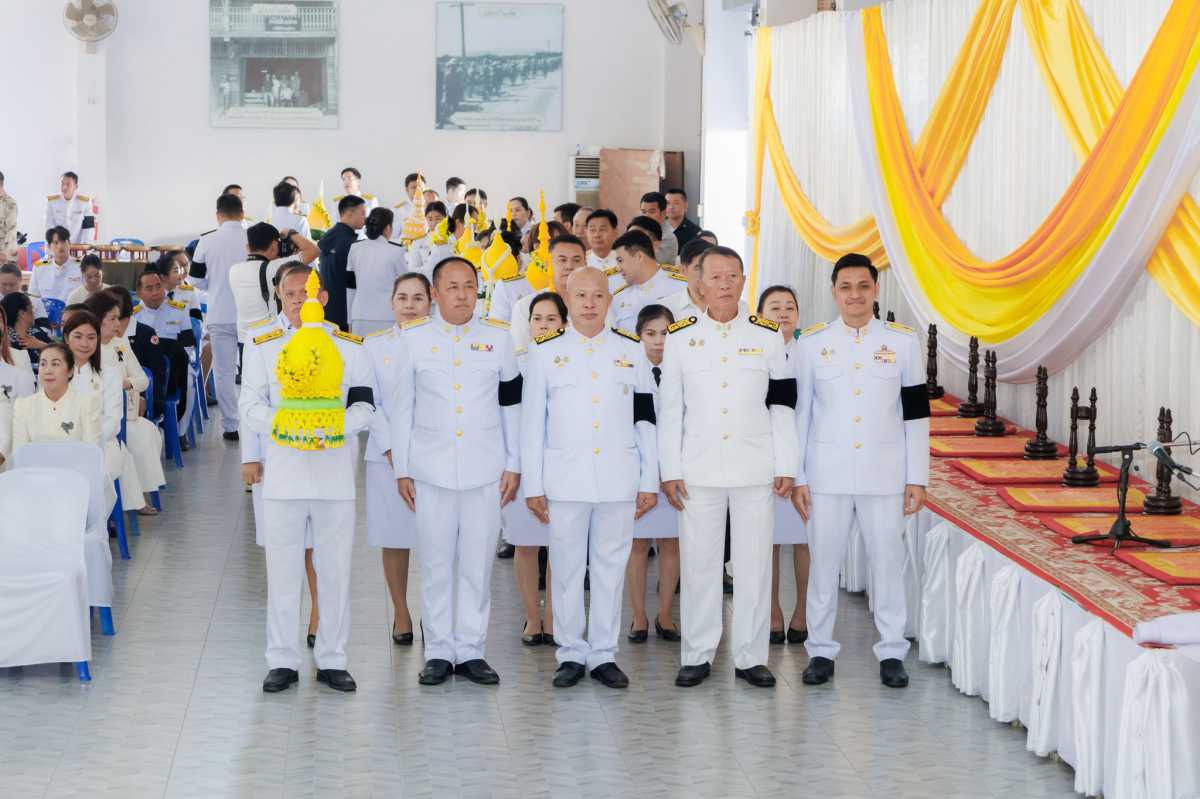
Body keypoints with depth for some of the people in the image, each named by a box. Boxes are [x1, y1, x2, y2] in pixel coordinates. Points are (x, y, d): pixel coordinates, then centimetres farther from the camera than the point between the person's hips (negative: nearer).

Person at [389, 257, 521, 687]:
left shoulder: (498, 337, 7)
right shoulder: (413, 338, 4)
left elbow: (512, 405, 10)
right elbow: (401, 407, 7)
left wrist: (514, 465, 6)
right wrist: (401, 469, 4)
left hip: (485, 470, 1)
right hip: (431, 470, -1)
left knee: (478, 562, 3)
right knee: (436, 562, 3)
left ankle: (471, 650, 12)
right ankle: (439, 651, 12)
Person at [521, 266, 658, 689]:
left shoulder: (632, 351, 7)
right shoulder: (546, 352, 4)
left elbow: (646, 419, 8)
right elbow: (532, 422, 3)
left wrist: (649, 481, 5)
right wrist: (533, 486, -1)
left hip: (618, 479, 1)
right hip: (564, 479, -1)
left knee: (611, 567, 5)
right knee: (567, 568, 4)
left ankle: (604, 654, 13)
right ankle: (571, 654, 13)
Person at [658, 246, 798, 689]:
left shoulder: (767, 336, 5)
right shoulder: (680, 337, 5)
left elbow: (782, 406, 5)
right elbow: (670, 410, 5)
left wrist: (786, 467, 0)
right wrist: (670, 471, 1)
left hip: (755, 469, 0)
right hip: (699, 470, 0)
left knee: (754, 563, 3)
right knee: (698, 563, 3)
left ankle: (750, 656, 11)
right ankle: (697, 655, 13)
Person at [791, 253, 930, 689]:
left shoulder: (903, 341, 3)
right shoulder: (811, 342, 3)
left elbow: (916, 414, 5)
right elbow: (799, 413, 5)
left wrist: (917, 478, 1)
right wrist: (796, 478, 1)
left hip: (884, 474, 0)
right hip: (827, 473, 0)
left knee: (887, 562, 2)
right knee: (823, 563, 4)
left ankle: (892, 652, 12)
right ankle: (821, 650, 14)